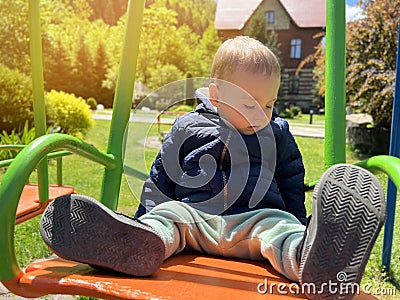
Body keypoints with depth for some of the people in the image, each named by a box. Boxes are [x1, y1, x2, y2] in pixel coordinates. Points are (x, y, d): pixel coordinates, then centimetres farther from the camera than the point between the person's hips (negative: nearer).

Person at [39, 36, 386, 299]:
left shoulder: (278, 133, 15)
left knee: (278, 224, -32)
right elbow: (160, 178, 15)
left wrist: (297, 223, 17)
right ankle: (139, 242, -61)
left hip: (255, 219, 0)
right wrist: (146, 214, 9)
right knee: (168, 215, -28)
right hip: (195, 218, 1)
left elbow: (292, 181, 24)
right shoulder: (188, 128, 9)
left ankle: (313, 261, -63)